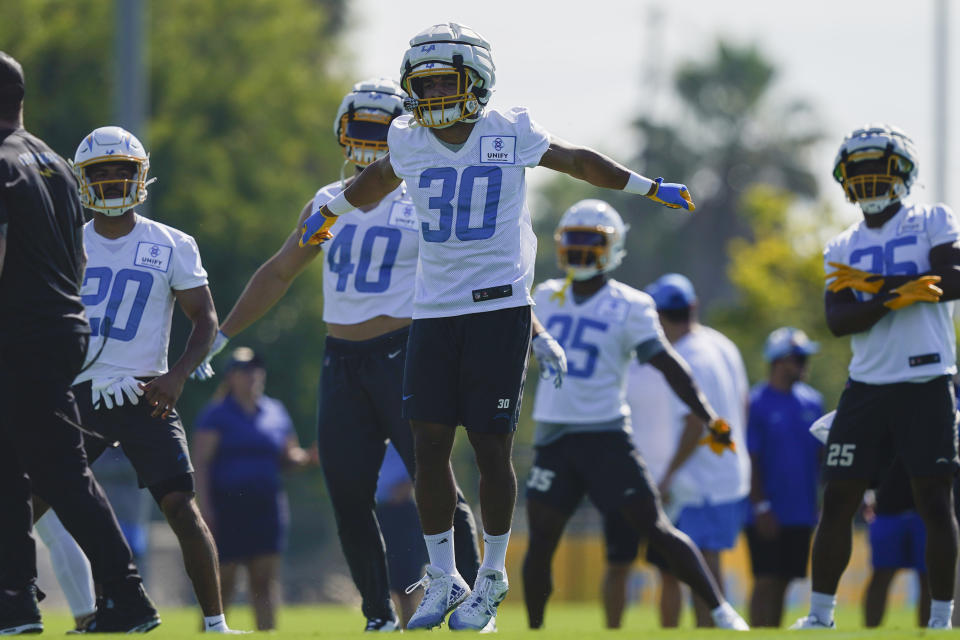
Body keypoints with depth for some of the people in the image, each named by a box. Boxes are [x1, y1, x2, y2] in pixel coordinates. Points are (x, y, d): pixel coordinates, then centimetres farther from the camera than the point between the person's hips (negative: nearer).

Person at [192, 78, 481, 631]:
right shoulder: (328, 204, 16)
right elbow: (279, 274, 25)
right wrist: (222, 336, 24)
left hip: (404, 356, -5)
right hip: (342, 364, 5)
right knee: (349, 497, 1)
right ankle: (380, 616, 8)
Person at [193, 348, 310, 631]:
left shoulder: (276, 412, 15)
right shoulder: (216, 414, 1)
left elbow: (288, 458, 20)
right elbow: (201, 463, -4)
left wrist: (304, 458, -4)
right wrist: (205, 508, -13)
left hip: (266, 506, 4)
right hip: (227, 508, -4)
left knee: (265, 579, -4)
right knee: (222, 582, -3)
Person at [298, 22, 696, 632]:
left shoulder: (510, 135, -4)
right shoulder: (410, 143, 5)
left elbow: (579, 161, 11)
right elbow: (375, 180, 27)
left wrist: (650, 188, 16)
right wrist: (329, 213, 39)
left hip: (499, 307, -3)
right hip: (434, 310, 3)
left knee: (492, 446, -1)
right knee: (430, 444, 0)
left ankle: (492, 577, 14)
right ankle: (443, 580, 11)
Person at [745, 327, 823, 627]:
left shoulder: (811, 401, 10)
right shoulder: (756, 403, -9)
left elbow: (821, 454, 16)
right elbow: (751, 461, -10)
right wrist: (760, 506, -13)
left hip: (801, 512, 6)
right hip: (768, 515, -6)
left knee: (783, 582, 9)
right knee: (766, 581, -6)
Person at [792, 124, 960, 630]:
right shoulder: (843, 248, 12)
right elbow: (838, 320, -2)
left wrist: (874, 283, -13)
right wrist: (895, 296, -19)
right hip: (867, 386, 3)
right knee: (838, 501, 2)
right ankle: (820, 615, 10)